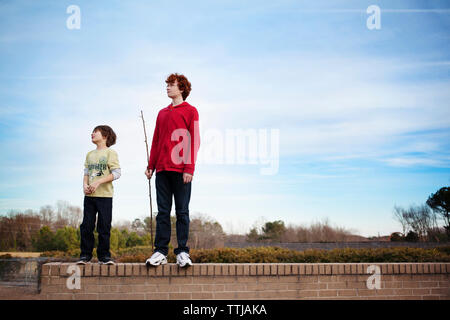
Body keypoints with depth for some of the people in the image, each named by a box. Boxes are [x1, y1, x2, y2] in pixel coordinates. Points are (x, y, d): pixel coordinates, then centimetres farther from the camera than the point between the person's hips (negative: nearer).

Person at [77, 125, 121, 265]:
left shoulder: (110, 152, 0)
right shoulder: (90, 154, 17)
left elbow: (116, 173, -8)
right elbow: (86, 173, 18)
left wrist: (98, 182, -15)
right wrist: (85, 185, -3)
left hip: (104, 195, -5)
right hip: (89, 196, 5)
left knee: (104, 227, -2)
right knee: (86, 226, 1)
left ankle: (104, 255, 6)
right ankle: (85, 255, 8)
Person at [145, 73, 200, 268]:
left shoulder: (190, 111, 3)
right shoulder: (162, 113, 20)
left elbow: (194, 141, -4)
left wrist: (189, 168, -13)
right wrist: (151, 166, 13)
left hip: (181, 171, -5)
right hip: (162, 169, 5)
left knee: (182, 211, -1)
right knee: (163, 211, 4)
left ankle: (182, 252, 4)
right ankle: (160, 252, 7)